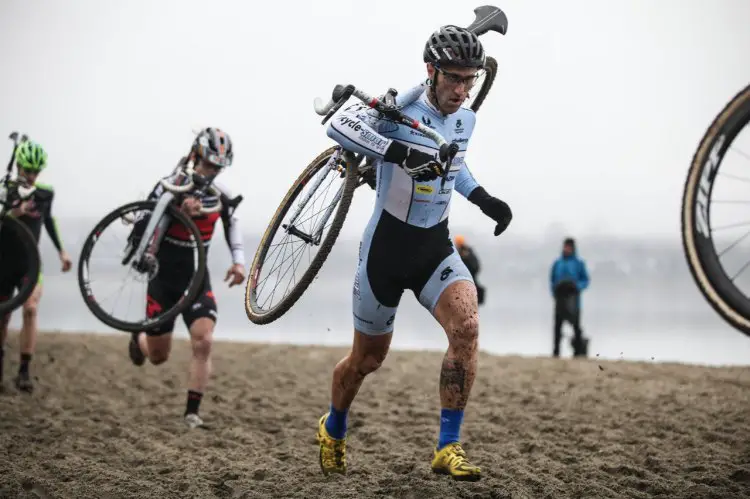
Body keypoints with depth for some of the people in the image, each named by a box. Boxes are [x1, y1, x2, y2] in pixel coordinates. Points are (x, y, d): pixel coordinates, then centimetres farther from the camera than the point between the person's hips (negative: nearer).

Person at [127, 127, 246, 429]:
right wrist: (179, 212, -39)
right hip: (163, 281, -3)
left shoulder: (219, 194, -3)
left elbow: (231, 222, 16)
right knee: (158, 356, 8)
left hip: (197, 281, 3)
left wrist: (238, 260, 4)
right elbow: (143, 228, -24)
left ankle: (192, 412, -8)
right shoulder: (168, 188, -18)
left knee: (203, 343, -17)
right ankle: (140, 340, 45)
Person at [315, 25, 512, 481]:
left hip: (436, 247, 4)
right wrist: (399, 152, -45)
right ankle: (333, 430, 41)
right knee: (368, 358, 10)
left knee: (467, 327, -24)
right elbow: (340, 125, -35)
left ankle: (448, 448, -16)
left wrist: (483, 198, 9)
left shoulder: (466, 120, 3)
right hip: (386, 247, -4)